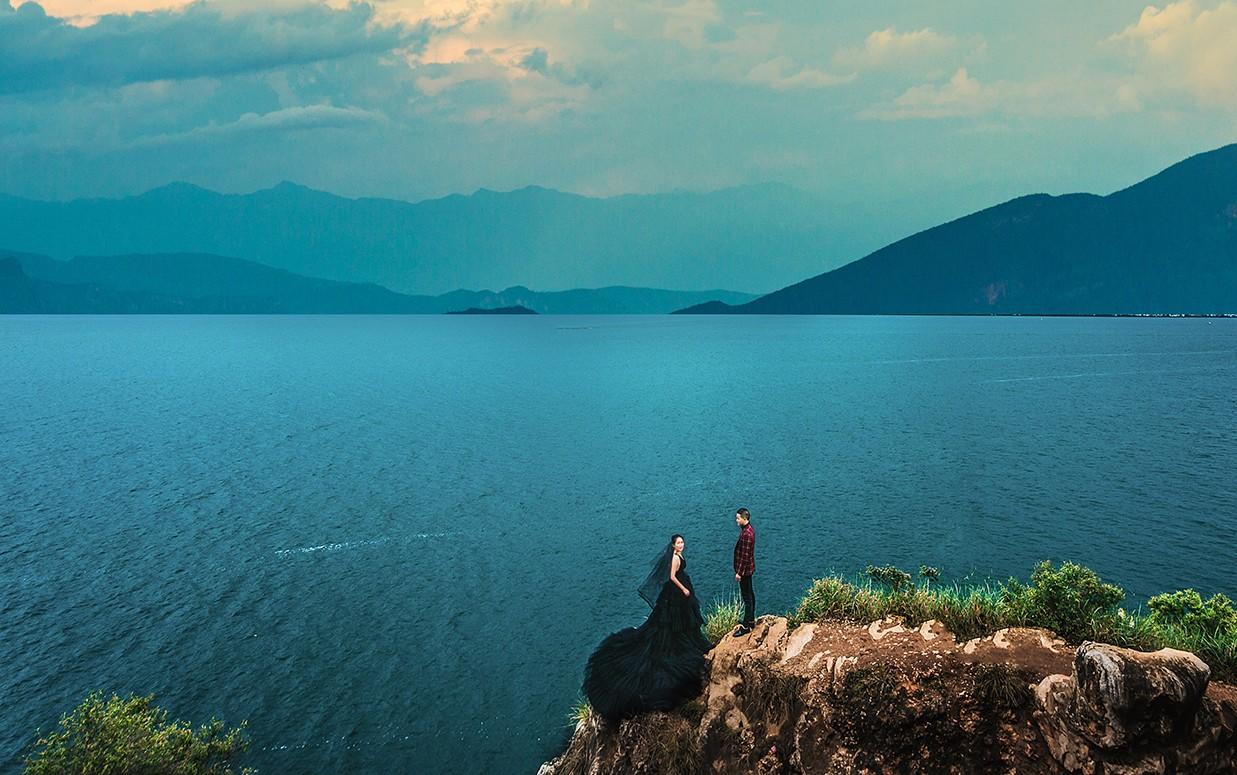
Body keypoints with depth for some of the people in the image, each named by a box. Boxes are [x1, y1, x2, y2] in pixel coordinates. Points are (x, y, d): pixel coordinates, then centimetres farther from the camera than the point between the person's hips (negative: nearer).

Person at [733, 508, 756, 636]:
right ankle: (751, 620, 32)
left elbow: (745, 556, -25)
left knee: (747, 597, -3)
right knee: (749, 594, 20)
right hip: (748, 568, 10)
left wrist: (739, 572, -20)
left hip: (745, 569, -10)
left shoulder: (747, 534, -26)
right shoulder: (748, 529, 6)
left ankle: (746, 626, 3)